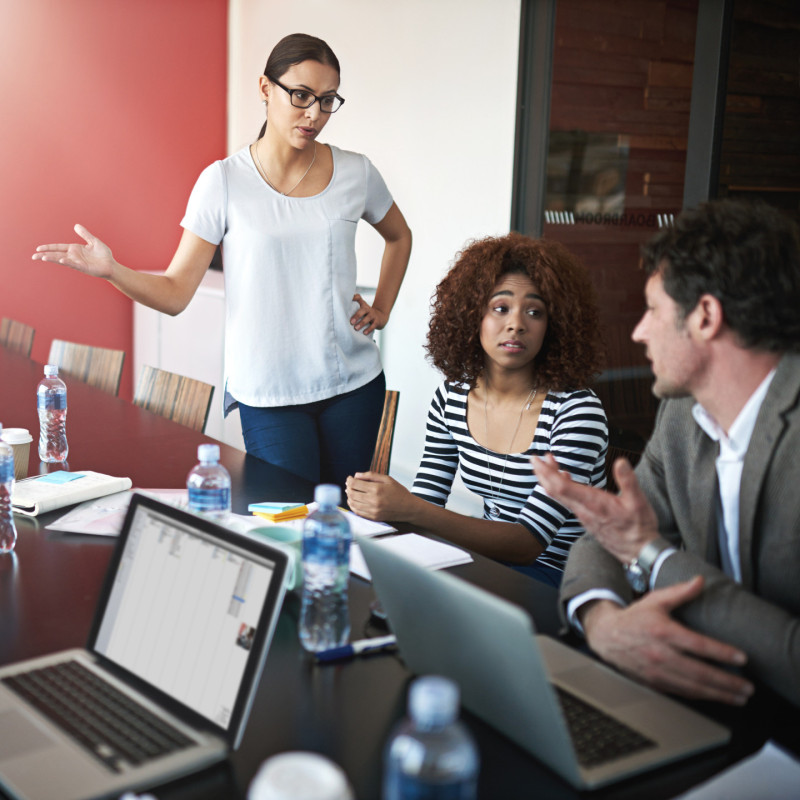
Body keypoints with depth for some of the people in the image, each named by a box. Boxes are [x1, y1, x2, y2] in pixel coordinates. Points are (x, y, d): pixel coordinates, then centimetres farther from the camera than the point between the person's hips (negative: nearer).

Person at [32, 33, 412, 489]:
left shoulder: (356, 173, 2)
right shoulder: (225, 181, -5)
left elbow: (399, 236, 23)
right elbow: (175, 293, -7)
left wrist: (382, 310, 12)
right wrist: (111, 270, -23)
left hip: (354, 386, 3)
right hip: (269, 395, -2)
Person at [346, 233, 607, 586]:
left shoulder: (576, 411, -19)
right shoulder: (452, 397, -1)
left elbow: (528, 543, -24)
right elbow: (426, 499, 3)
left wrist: (410, 509, -35)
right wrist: (376, 501, -20)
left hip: (563, 578, -4)